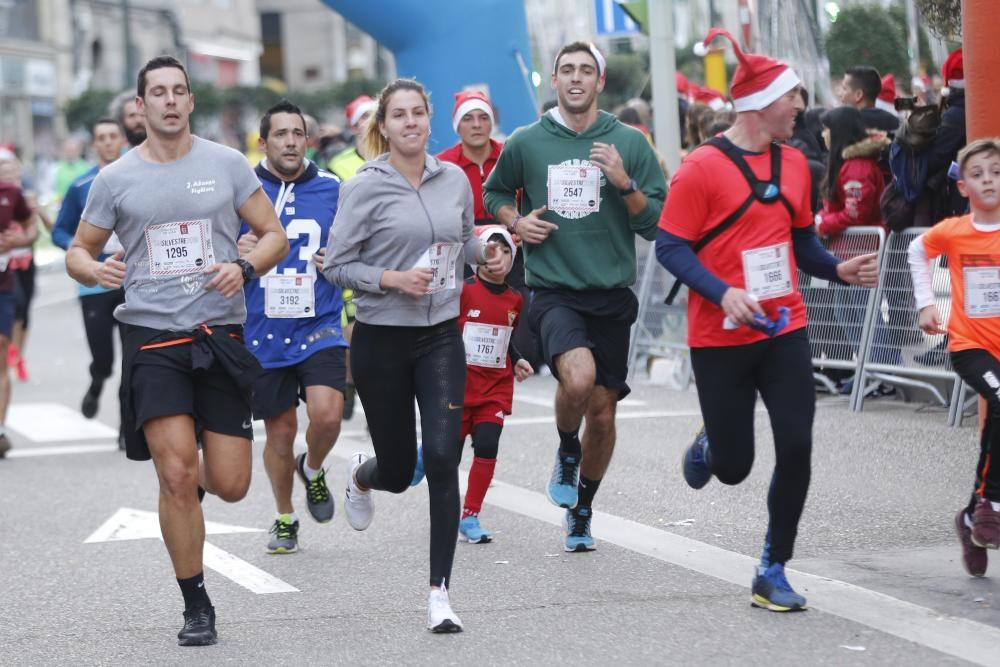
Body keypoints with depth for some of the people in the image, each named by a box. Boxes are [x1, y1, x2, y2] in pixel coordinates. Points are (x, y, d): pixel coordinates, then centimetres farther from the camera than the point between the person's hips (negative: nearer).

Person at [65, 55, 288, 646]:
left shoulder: (227, 164, 4)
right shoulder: (116, 178, 4)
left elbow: (276, 236, 8)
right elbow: (79, 251, 12)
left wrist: (245, 268, -12)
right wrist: (94, 269, -12)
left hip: (221, 336, 1)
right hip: (153, 337, -1)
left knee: (230, 486, -1)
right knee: (177, 476, -12)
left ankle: (194, 476, 37)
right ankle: (196, 607, 3)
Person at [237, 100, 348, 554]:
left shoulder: (333, 190, 1)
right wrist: (235, 255, -16)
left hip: (319, 328, 0)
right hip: (263, 333, 0)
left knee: (326, 413, -21)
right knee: (279, 430, 10)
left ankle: (313, 470, 13)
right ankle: (285, 520, 32)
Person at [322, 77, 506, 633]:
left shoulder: (454, 179, 4)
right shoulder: (365, 187, -8)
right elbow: (336, 265, -7)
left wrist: (487, 254, 0)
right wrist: (392, 279, -20)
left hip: (441, 337, 2)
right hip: (381, 339, -2)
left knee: (442, 459, -13)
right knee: (397, 471, 8)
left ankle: (439, 592, -5)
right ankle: (362, 476, 50)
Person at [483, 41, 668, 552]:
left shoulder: (629, 143, 1)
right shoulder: (526, 143, 2)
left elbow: (657, 223, 1)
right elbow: (494, 193, 20)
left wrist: (624, 183, -15)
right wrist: (515, 222, 0)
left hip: (611, 294, 2)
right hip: (553, 291, -2)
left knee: (602, 413, 8)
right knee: (578, 378, -29)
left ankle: (582, 510, 32)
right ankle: (566, 451, 4)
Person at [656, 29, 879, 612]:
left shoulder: (794, 163, 6)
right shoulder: (702, 168, -13)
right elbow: (670, 247, -12)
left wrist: (841, 270, -1)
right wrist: (724, 294, -25)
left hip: (785, 331, 5)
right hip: (721, 339, -5)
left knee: (796, 449, -6)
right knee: (733, 467, 3)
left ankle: (773, 573, 8)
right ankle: (708, 446, 42)